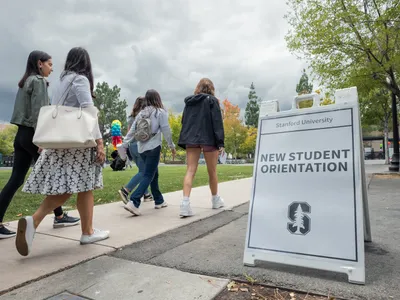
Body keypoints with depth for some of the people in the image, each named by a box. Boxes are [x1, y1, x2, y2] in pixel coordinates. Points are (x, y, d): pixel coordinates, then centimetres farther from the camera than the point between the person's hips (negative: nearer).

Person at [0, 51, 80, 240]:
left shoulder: (25, 81, 20)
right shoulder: (38, 81, -7)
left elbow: (28, 110, 17)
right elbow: (37, 112, -17)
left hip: (21, 134, 8)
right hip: (32, 134, -8)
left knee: (16, 179, 4)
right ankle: (59, 217, 15)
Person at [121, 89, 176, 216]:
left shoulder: (141, 113, 12)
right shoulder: (160, 112, -3)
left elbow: (132, 130, 9)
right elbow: (166, 131, -5)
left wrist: (124, 145, 10)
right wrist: (172, 146, 5)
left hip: (142, 148, 6)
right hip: (153, 147, -6)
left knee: (154, 174, 18)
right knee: (148, 176, -5)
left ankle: (159, 201, 27)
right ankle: (133, 202, -18)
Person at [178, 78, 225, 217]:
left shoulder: (189, 102, 15)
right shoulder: (212, 100, 0)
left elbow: (184, 121, 14)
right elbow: (217, 122, -7)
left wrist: (186, 141, 14)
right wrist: (220, 143, -9)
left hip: (191, 140, 4)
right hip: (208, 139, -3)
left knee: (190, 171, -2)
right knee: (212, 171, 11)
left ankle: (185, 203, -16)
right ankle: (215, 200, 28)